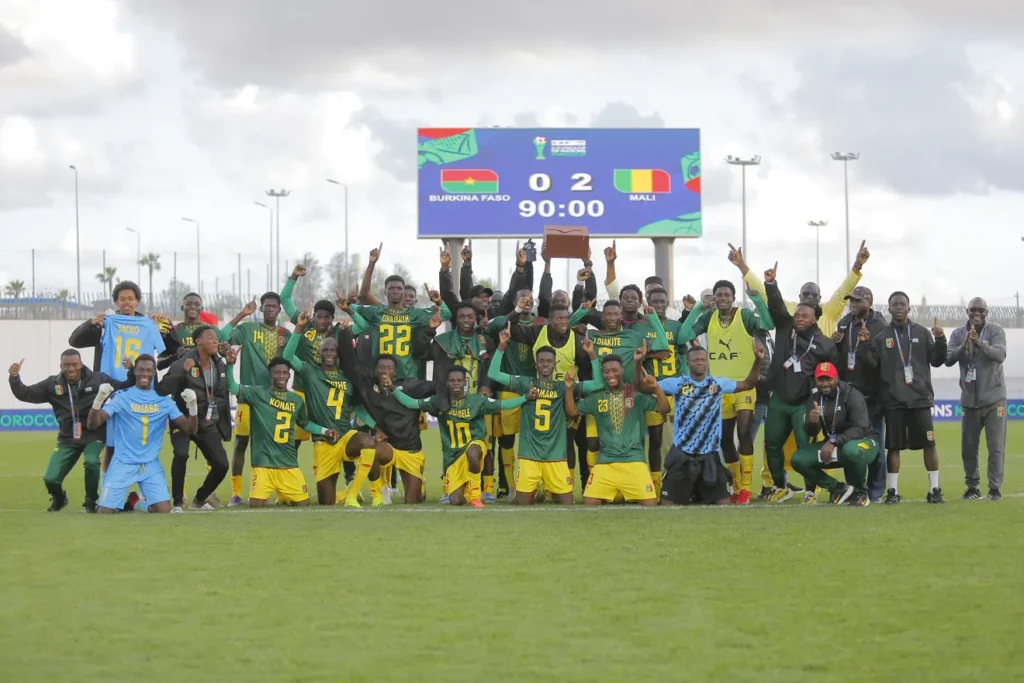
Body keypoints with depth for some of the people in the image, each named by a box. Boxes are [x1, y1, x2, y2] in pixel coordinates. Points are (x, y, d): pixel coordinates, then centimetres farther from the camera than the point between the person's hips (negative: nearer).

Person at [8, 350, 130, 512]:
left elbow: (126, 389, -6)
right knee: (50, 479, -7)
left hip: (93, 435, -2)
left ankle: (91, 502, -4)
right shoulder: (53, 384, -2)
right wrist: (14, 378, -17)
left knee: (91, 462, -34)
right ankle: (59, 499, 33)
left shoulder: (98, 380, -7)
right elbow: (25, 394, -1)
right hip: (67, 438, 2)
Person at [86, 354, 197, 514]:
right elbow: (92, 425, -10)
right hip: (122, 463, -2)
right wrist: (99, 399, -28)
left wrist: (192, 406, -19)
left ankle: (140, 504, 20)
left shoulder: (164, 401, 5)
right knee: (105, 512, -9)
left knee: (164, 510, -14)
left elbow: (190, 429, 0)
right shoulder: (121, 397, -3)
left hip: (151, 465, 2)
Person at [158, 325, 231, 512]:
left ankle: (199, 500, 23)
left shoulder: (220, 365, 6)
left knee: (221, 464, -3)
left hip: (209, 424, 6)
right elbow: (162, 390, -26)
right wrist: (182, 371, -35)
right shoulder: (182, 364, -15)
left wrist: (225, 425, 14)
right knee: (181, 454, -30)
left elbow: (223, 396, 16)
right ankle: (177, 502, -16)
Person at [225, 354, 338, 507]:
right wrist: (230, 364, -24)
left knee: (303, 503, -1)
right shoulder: (258, 394, -1)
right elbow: (232, 386, -9)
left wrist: (324, 431, 16)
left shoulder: (297, 400, 11)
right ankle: (265, 496, 22)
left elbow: (305, 423, 28)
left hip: (289, 464, 3)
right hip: (264, 463, -3)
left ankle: (283, 498, 31)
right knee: (255, 504, -14)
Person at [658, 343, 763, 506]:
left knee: (723, 503, 0)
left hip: (709, 455, 1)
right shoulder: (677, 384, -4)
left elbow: (748, 384, 9)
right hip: (681, 454, -1)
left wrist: (758, 360, -5)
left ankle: (700, 491, 30)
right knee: (668, 503, -2)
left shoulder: (718, 384, 2)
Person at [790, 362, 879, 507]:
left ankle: (860, 492, -14)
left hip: (862, 442, -6)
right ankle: (838, 489, 2)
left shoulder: (852, 395, -20)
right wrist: (812, 422, -27)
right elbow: (810, 433, -3)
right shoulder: (815, 398, -2)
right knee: (799, 459, -13)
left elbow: (861, 429, -27)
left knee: (851, 450, -41)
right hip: (833, 446, 6)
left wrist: (834, 442, -36)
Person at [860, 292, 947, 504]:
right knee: (893, 446, 1)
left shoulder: (922, 333, 8)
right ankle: (892, 491, 8)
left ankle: (934, 490, 7)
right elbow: (873, 366, 1)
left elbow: (936, 361, 6)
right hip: (893, 399, 0)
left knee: (929, 443, 0)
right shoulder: (881, 336, 7)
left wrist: (940, 341, -10)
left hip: (920, 398, 0)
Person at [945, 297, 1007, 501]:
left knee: (996, 446, -3)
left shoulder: (996, 331, -4)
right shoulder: (958, 334, 4)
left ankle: (995, 488, 0)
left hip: (993, 398, -3)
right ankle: (973, 487, 16)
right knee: (968, 447, 7)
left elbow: (1000, 354, -21)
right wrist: (963, 346, -26)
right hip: (969, 400, 3)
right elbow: (948, 360, -8)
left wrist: (979, 342, -36)